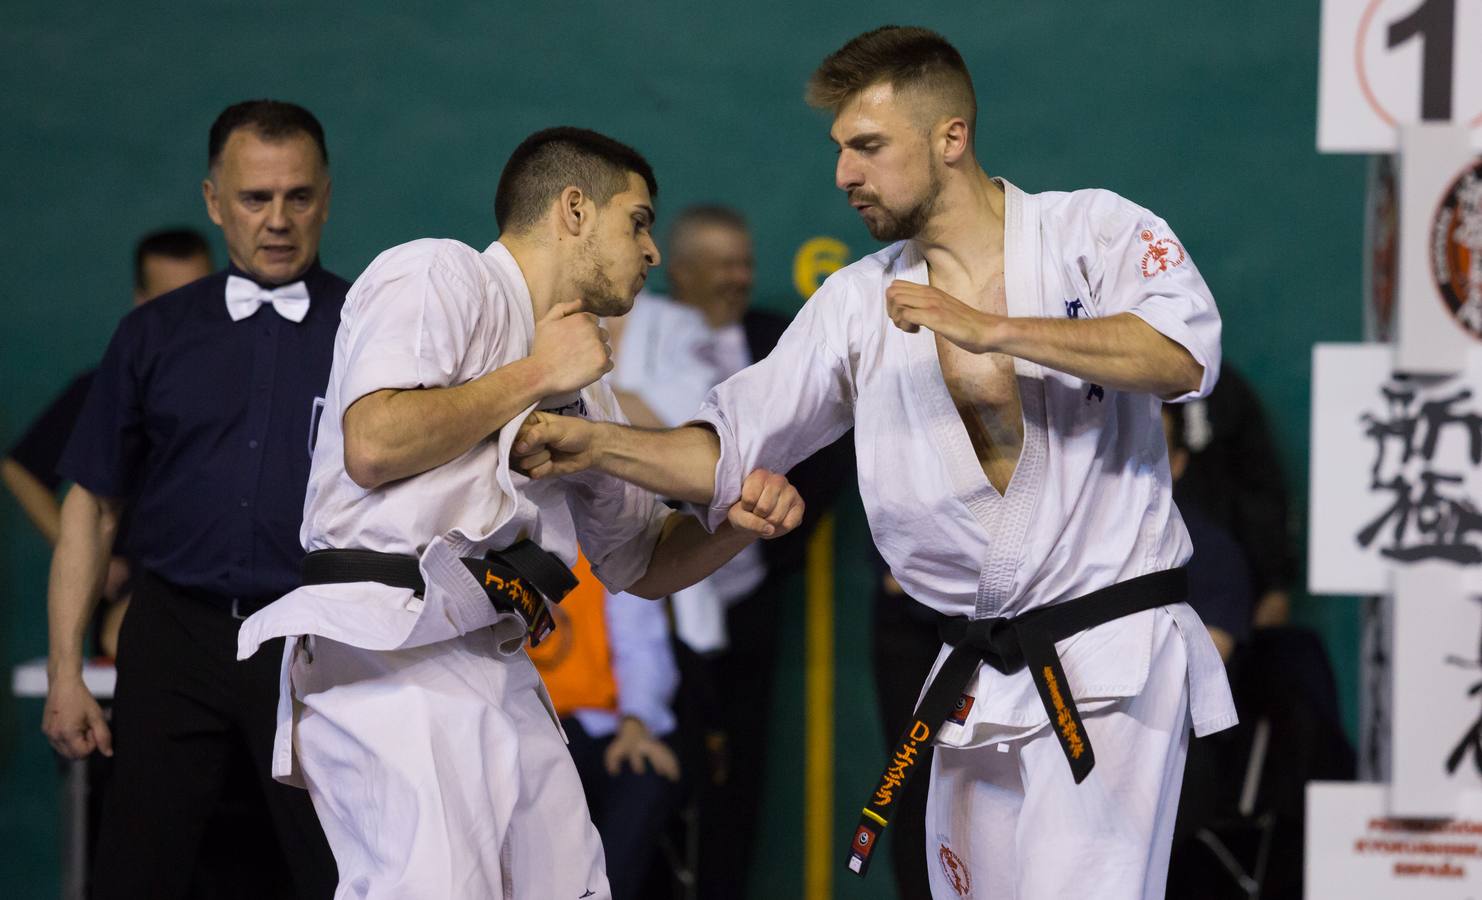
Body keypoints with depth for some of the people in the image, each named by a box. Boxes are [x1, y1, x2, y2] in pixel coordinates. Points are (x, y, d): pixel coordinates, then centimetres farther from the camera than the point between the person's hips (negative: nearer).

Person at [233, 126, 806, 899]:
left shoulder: (579, 388, 26)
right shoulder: (437, 276, -1)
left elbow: (640, 562, 33)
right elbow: (372, 445, -17)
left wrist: (734, 521, 10)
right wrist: (533, 376, -5)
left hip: (501, 679, 10)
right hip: (389, 652, -10)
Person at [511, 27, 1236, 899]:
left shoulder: (1093, 232, -5)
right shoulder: (860, 303, 10)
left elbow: (1183, 357, -23)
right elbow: (726, 454, 8)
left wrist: (993, 329, -25)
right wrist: (597, 445, -8)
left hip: (1111, 659, -6)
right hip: (984, 685, 6)